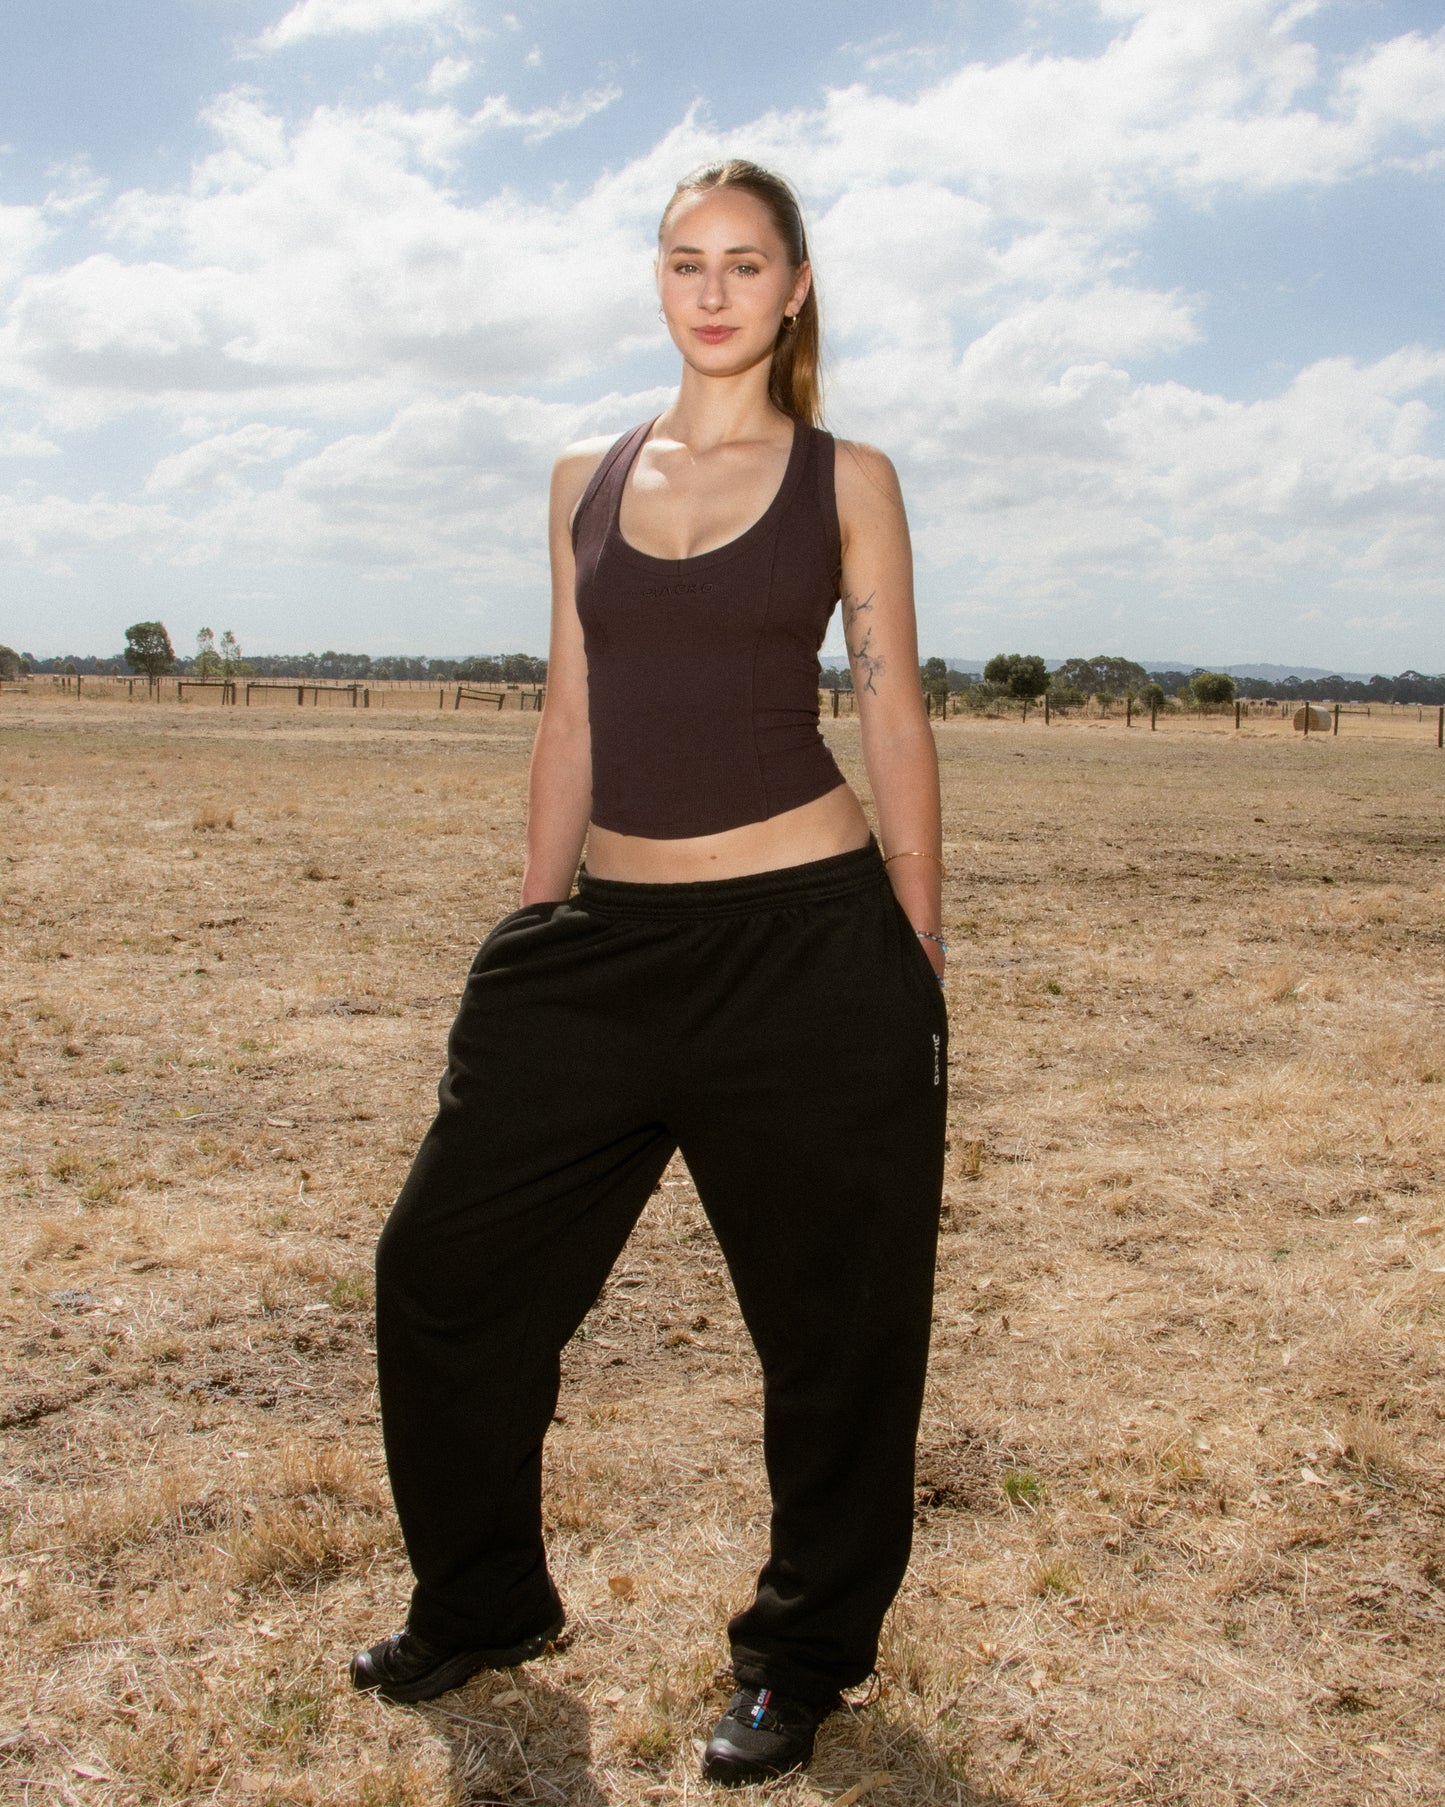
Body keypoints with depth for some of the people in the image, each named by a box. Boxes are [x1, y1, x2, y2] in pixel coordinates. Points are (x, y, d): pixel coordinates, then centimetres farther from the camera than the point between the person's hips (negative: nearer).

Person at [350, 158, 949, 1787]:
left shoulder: (845, 479, 3)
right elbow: (572, 722, 13)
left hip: (807, 938, -4)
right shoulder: (586, 481, 12)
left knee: (833, 1317, 7)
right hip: (605, 940, 4)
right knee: (447, 1262, 9)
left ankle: (801, 1658, 30)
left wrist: (920, 959, -2)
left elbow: (893, 718, 2)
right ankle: (484, 1606, 32)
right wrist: (531, 939, 13)